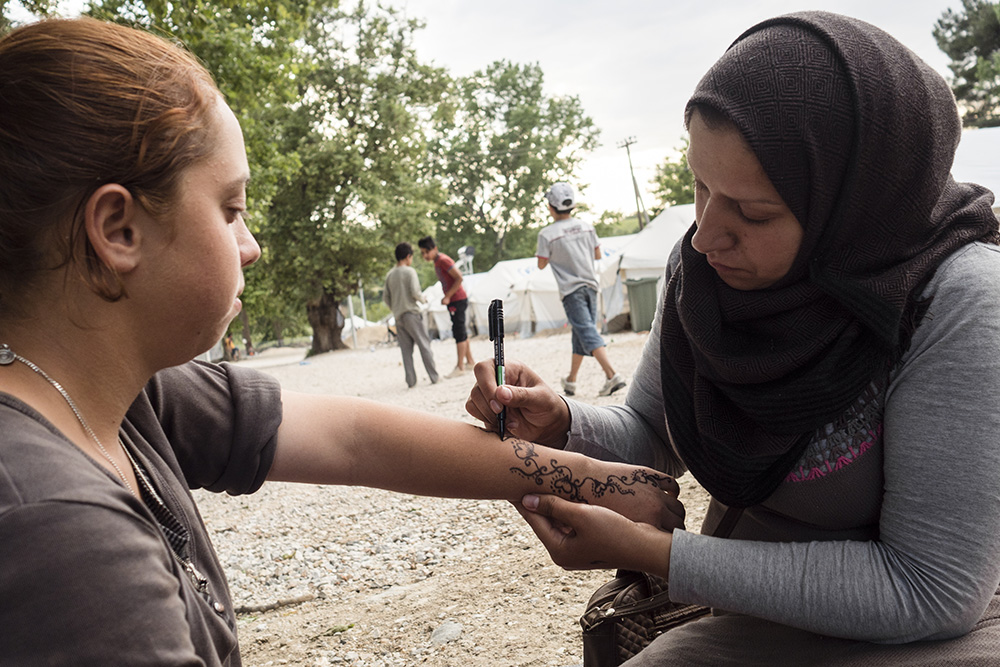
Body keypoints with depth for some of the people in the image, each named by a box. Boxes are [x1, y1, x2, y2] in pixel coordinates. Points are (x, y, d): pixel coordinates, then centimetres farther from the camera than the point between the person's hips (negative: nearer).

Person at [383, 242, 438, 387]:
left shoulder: (390, 274, 11)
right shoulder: (409, 271, -8)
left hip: (398, 316, 6)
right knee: (424, 344, 0)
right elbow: (415, 292, -17)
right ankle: (434, 377, 0)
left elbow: (385, 297, 13)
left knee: (406, 349, 6)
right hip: (411, 314, -6)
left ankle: (410, 380, 4)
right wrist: (423, 299, 2)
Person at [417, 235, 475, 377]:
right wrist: (447, 297, 12)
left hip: (457, 300, -10)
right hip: (454, 300, 10)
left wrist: (448, 296, -19)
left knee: (459, 333, -7)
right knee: (462, 332, 16)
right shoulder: (437, 261, 13)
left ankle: (460, 367, -4)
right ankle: (470, 361, 25)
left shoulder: (443, 260, -17)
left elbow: (459, 278, -22)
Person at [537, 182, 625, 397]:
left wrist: (541, 250, 15)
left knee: (588, 333, -10)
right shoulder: (587, 227, 4)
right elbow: (598, 255, 12)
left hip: (571, 290, -5)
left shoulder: (547, 234, -10)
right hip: (590, 285, 6)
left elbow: (542, 264, -4)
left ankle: (612, 375, -25)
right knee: (581, 333, 14)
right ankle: (571, 381, 25)